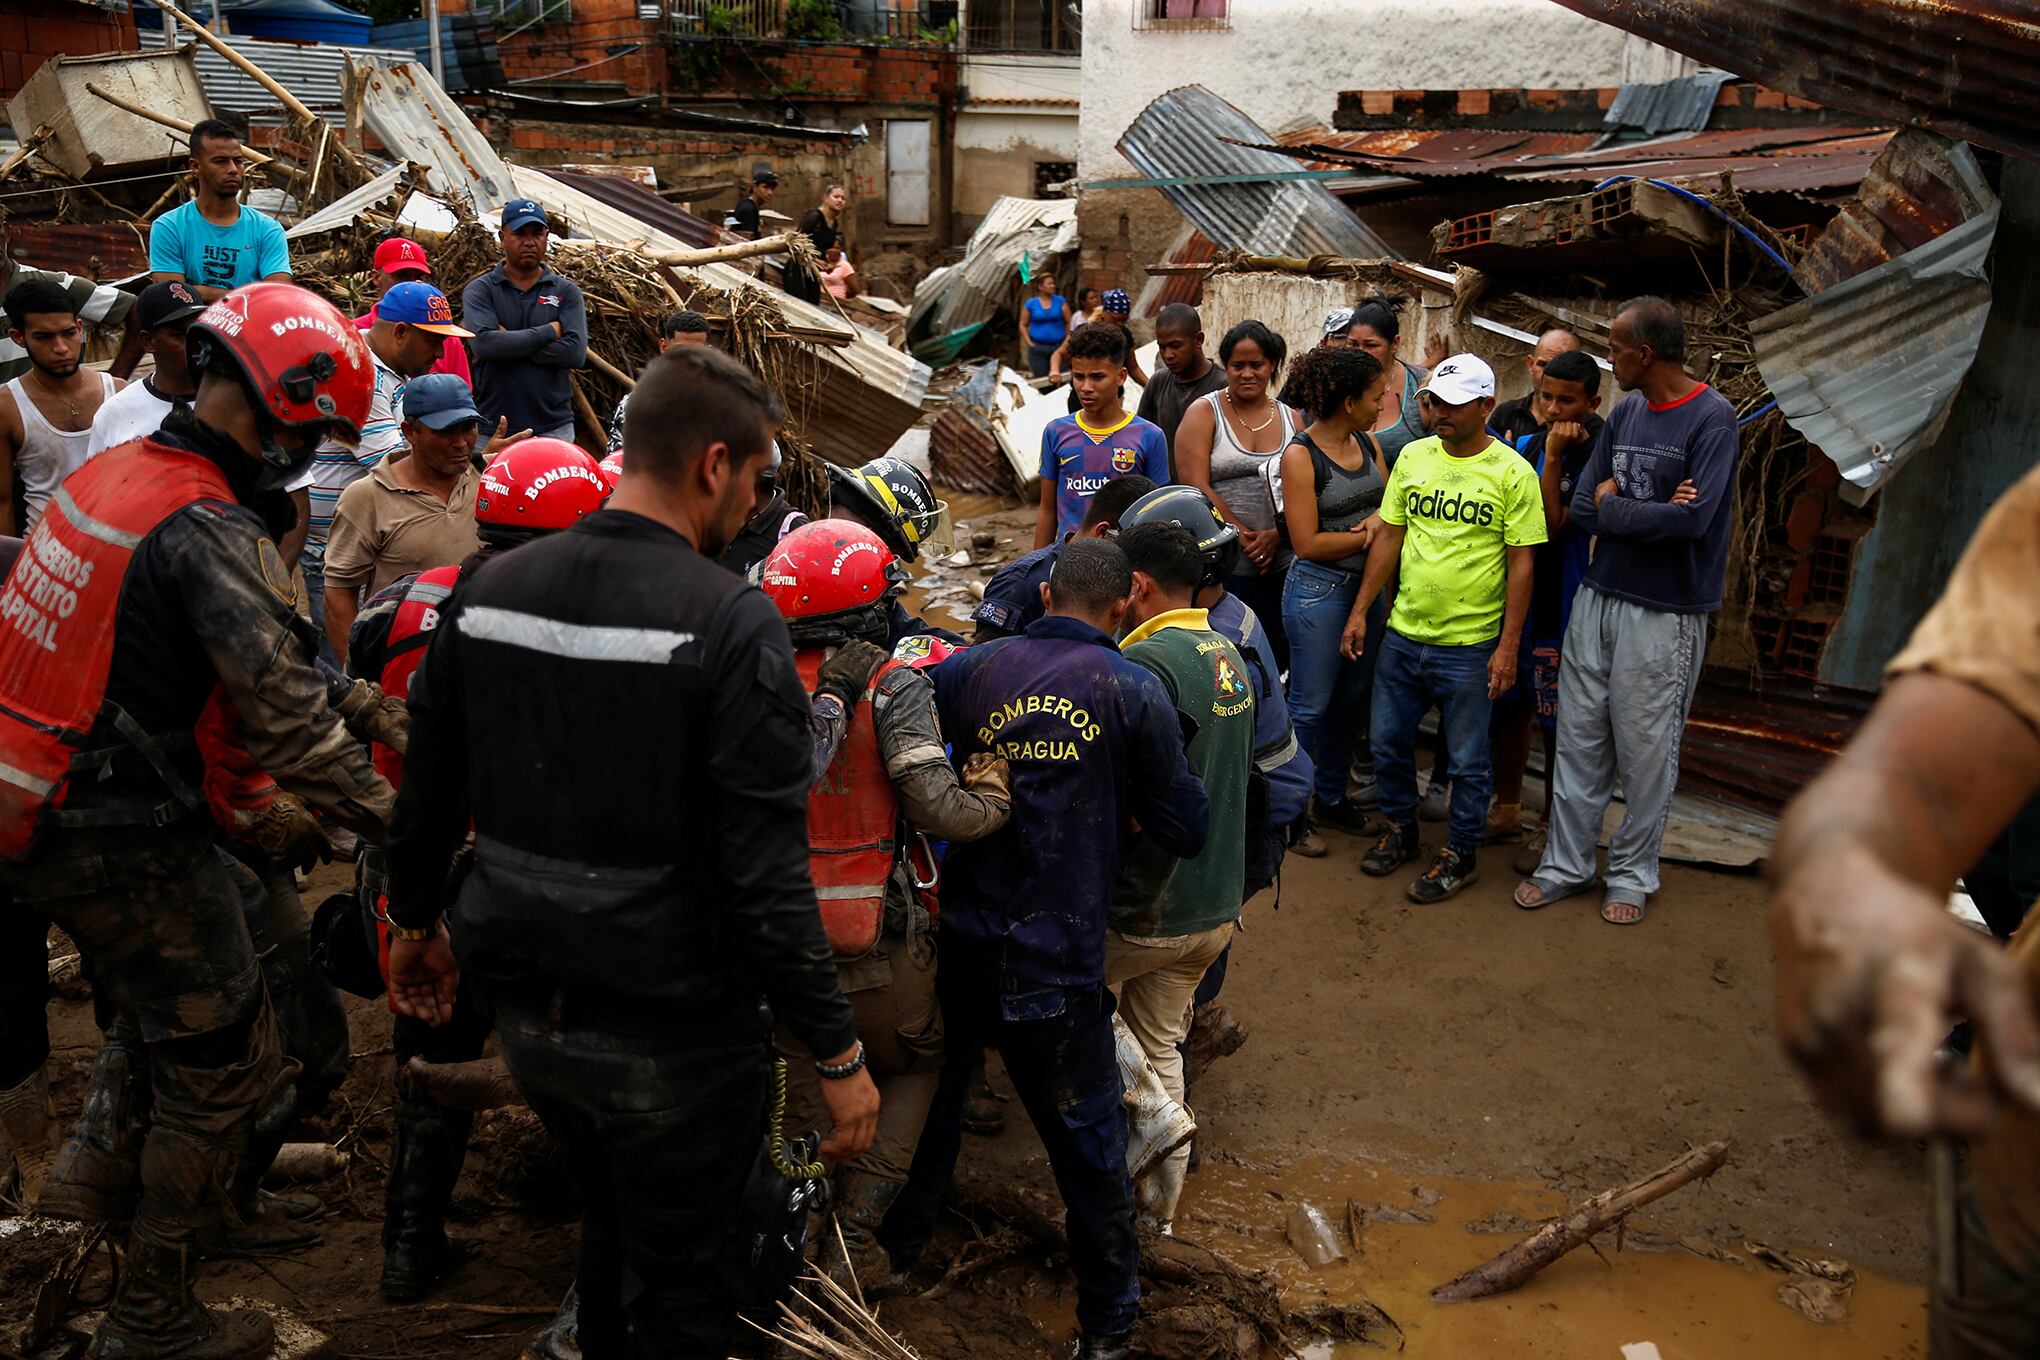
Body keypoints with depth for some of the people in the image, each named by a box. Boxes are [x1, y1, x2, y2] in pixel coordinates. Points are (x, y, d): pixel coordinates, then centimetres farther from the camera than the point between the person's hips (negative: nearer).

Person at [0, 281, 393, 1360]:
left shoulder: (110, 470, 5)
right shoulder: (211, 531, -22)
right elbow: (287, 718, -26)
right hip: (125, 843, -9)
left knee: (157, 1014, 31)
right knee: (227, 1064, 7)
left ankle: (137, 1185, 52)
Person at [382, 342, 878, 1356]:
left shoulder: (485, 594, -1)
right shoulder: (730, 623, -20)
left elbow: (425, 800, 10)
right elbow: (765, 877, -22)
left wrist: (415, 921, 27)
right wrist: (838, 1052, -13)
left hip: (528, 1015, 6)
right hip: (671, 1036, -6)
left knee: (609, 1229, 29)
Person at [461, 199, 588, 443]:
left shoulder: (566, 292, 9)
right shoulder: (480, 290, 6)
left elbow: (576, 352, -6)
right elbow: (483, 344, -13)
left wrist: (509, 343, -9)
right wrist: (549, 331, -7)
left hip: (553, 427, 1)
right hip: (493, 426, -1)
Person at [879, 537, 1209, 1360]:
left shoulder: (971, 669, -1)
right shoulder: (1133, 691, -8)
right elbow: (1186, 828, -2)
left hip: (957, 942, 4)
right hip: (1056, 963, -3)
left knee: (932, 1097, 25)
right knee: (1086, 1136, 13)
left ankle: (901, 1245, 47)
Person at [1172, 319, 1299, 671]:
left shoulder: (1291, 419, 12)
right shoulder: (1204, 413, 1)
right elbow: (1196, 487, -10)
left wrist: (1276, 536, -12)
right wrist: (1244, 537, -14)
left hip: (1279, 565, 4)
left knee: (1276, 659, 9)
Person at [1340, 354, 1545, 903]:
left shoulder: (1512, 473, -10)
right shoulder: (1413, 457, 2)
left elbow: (1521, 563, -8)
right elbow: (1389, 536, 7)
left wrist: (1508, 646, -11)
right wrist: (1360, 611, 4)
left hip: (1469, 644, -4)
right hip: (1402, 634, 4)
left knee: (1466, 761, 8)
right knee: (1388, 744, 15)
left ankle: (1460, 853, 26)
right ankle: (1400, 831, 36)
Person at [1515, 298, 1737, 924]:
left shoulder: (1711, 417, -12)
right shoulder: (1624, 414, 7)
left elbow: (1693, 519, -22)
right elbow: (1582, 511, 3)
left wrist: (1613, 505, -10)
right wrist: (1651, 512, -14)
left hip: (1665, 614, -6)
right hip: (1598, 597, 6)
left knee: (1645, 752, 6)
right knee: (1579, 739, 10)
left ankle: (1632, 874, 21)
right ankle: (1566, 864, 22)